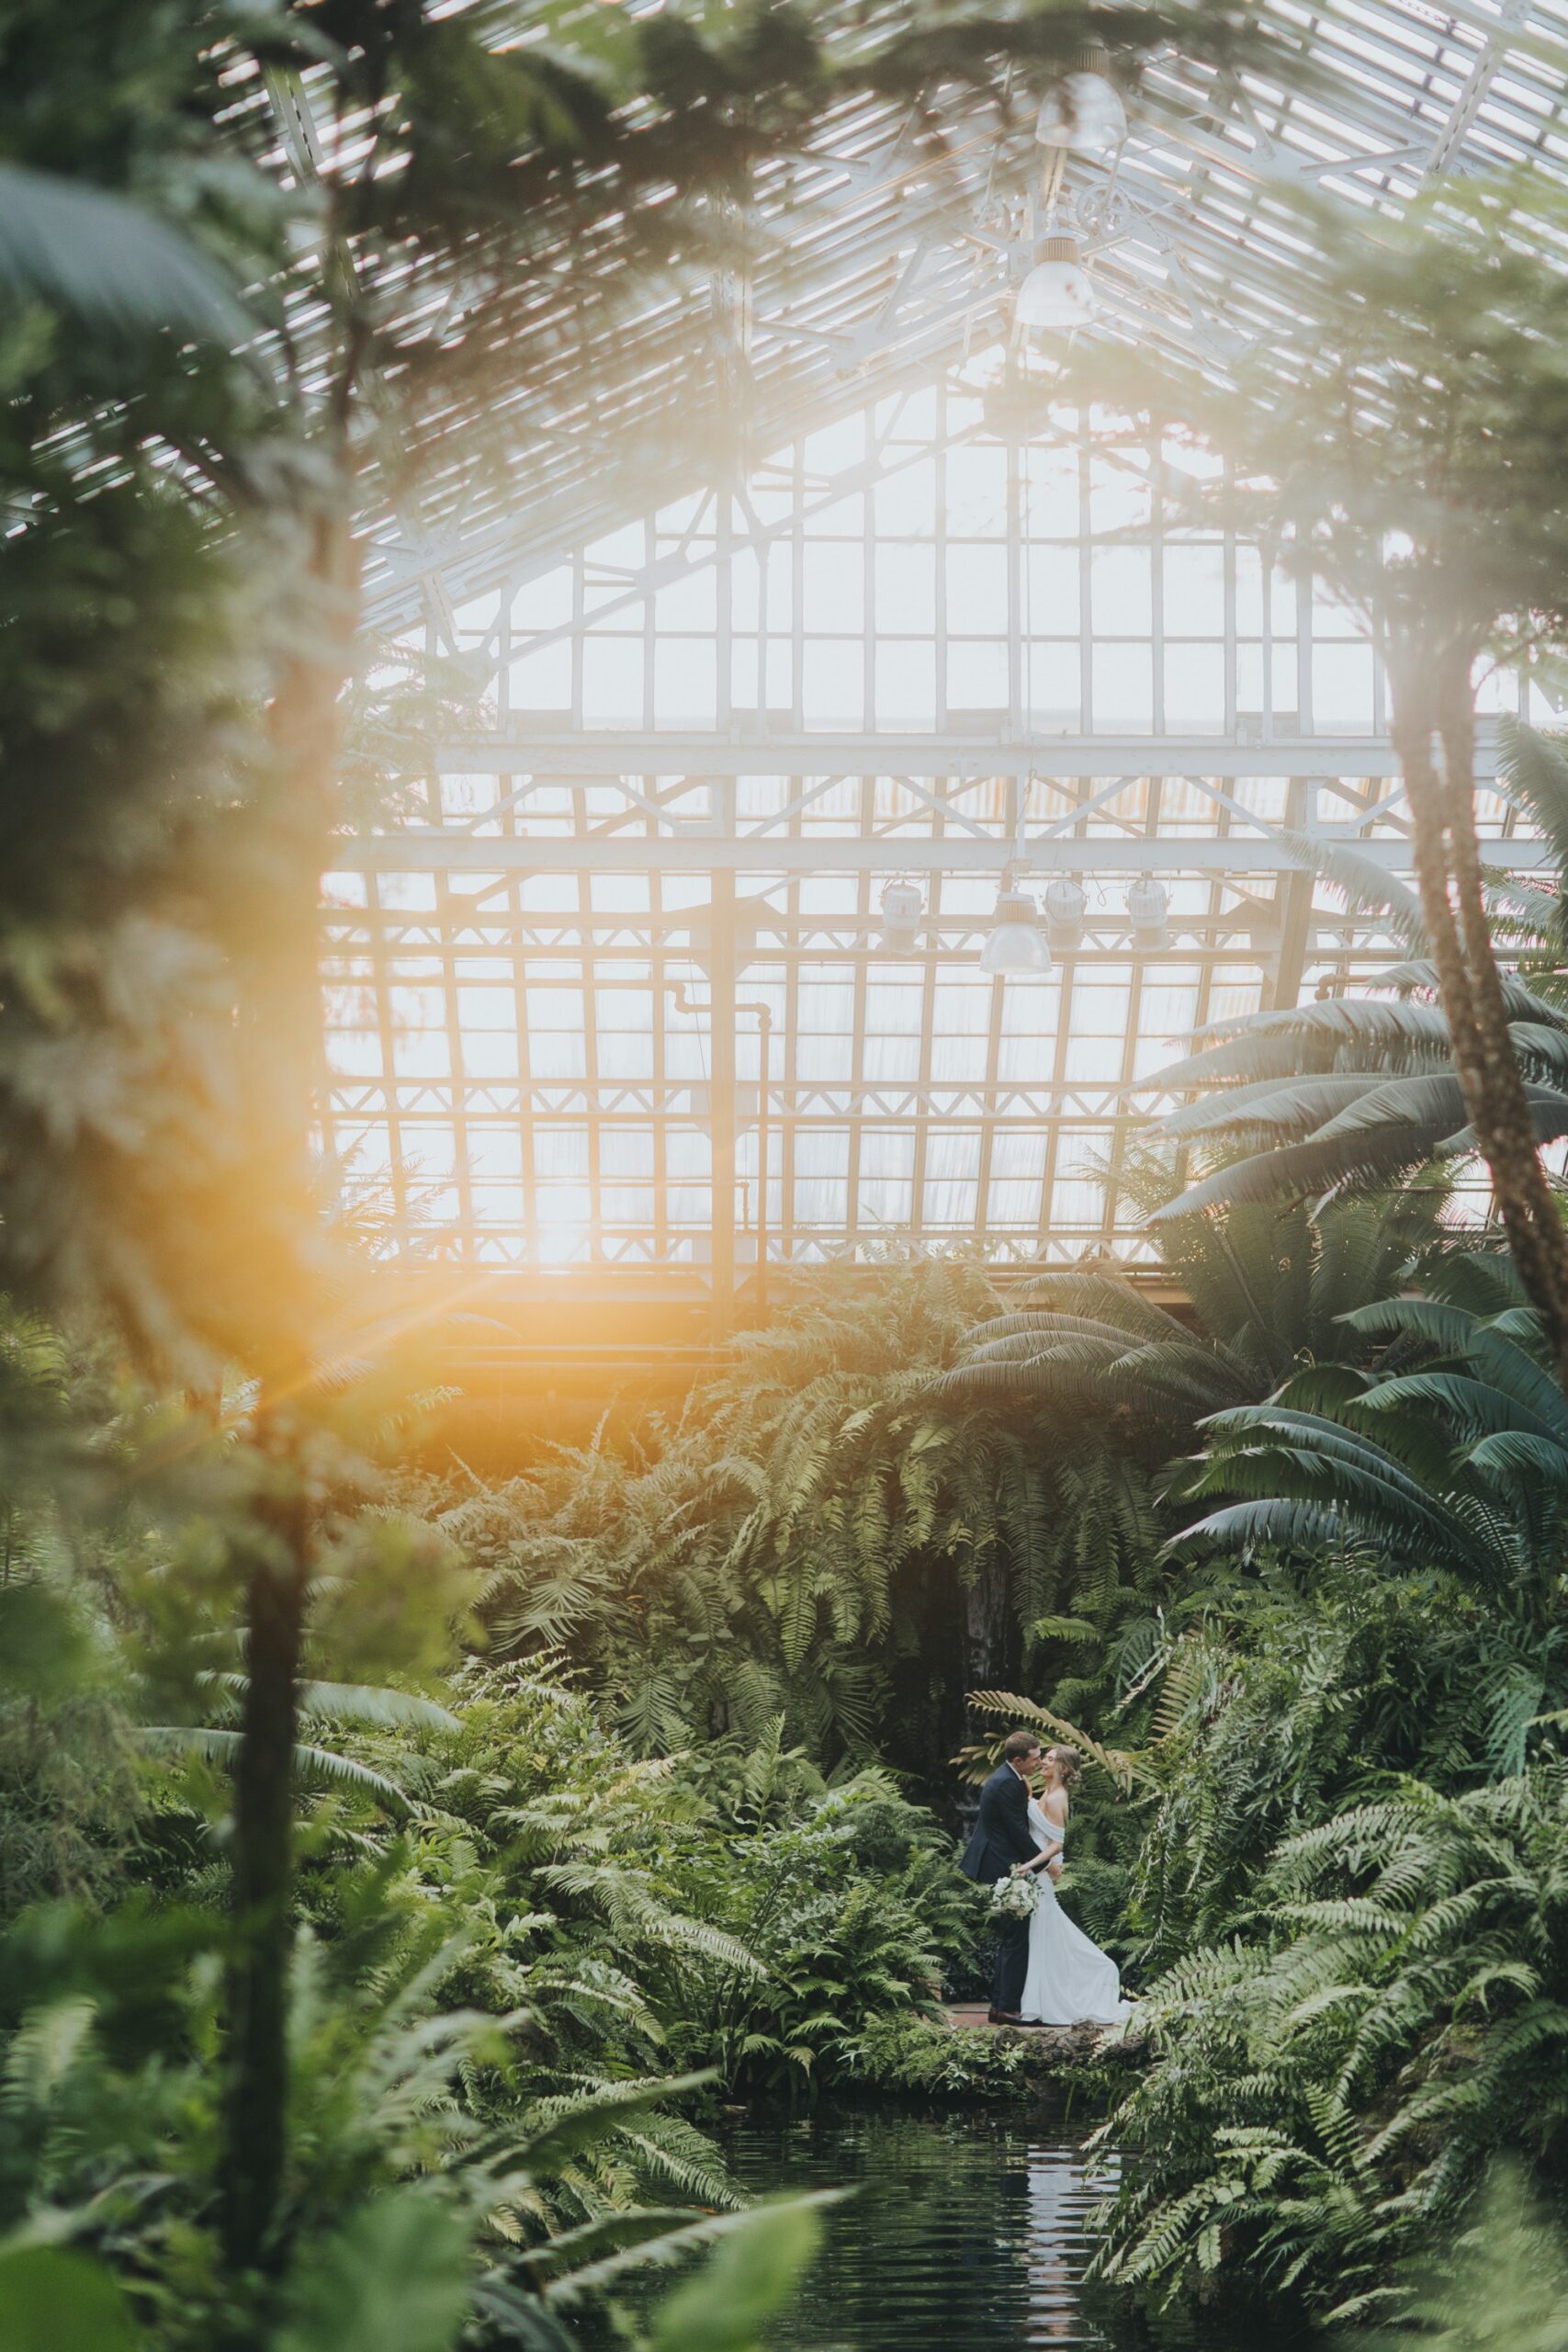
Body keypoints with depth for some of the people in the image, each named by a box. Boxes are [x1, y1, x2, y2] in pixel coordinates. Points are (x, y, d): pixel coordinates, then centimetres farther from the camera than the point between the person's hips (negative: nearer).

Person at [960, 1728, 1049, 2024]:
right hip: (1004, 1868, -11)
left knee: (1009, 1939, 16)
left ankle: (1000, 2004, 21)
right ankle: (1007, 2007, -6)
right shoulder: (1007, 1784, -20)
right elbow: (1019, 1830, -19)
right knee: (1016, 1939, -7)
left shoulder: (1006, 1778, 12)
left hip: (1000, 1865, 11)